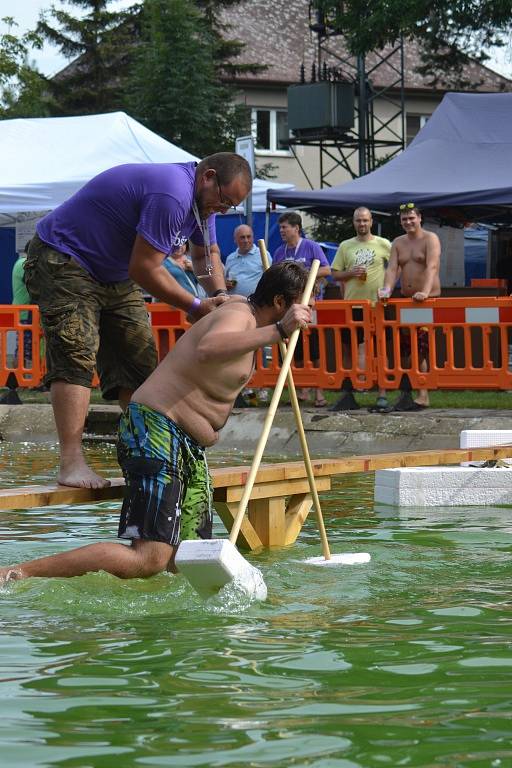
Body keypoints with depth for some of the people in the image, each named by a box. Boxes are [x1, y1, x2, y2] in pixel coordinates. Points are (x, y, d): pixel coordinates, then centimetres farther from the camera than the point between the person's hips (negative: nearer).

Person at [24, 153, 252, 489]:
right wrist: (196, 307, -19)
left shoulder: (201, 197, 4)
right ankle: (72, 462, -29)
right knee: (77, 353, -22)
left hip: (115, 275, 10)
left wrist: (220, 294, 1)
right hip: (62, 260, -10)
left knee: (140, 359, 4)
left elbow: (206, 253, 21)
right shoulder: (172, 195, -30)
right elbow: (144, 269, -28)